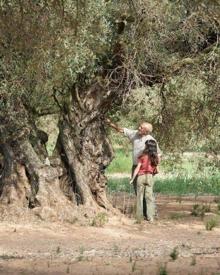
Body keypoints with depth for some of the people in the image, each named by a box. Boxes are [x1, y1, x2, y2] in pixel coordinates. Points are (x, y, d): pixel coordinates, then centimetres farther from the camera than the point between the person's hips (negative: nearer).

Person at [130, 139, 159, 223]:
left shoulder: (143, 156, -5)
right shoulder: (156, 158, 6)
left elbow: (137, 168, -6)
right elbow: (156, 170, 7)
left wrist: (132, 179, 0)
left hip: (141, 176, -2)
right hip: (150, 177, 2)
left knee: (140, 197, 6)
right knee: (149, 197, 5)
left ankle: (139, 217, 5)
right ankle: (150, 217, -1)